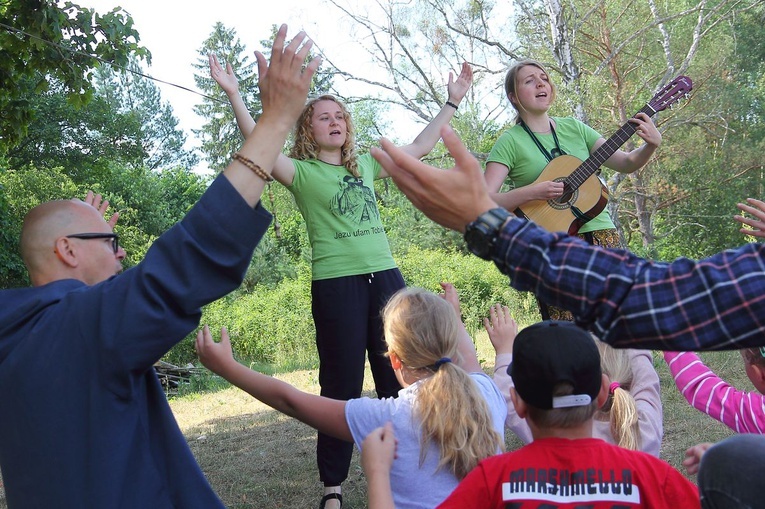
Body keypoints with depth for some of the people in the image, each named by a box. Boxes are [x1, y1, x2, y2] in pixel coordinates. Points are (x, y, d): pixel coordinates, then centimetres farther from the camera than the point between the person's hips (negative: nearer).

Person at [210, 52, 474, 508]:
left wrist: (453, 101, 24)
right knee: (342, 386, 1)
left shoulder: (365, 165, 16)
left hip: (386, 277, 5)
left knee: (399, 379, 9)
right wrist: (234, 95, -27)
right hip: (336, 285, -5)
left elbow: (420, 148, 22)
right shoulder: (303, 172, 1)